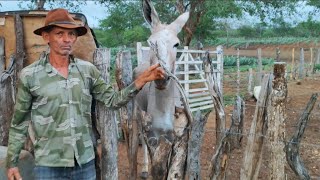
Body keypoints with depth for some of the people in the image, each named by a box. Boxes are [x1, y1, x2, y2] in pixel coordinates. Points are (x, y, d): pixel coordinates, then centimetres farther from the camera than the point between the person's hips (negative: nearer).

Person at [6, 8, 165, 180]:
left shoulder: (87, 70, 0)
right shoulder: (29, 75, -6)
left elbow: (113, 100, 4)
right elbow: (19, 122, 1)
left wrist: (142, 79, -8)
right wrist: (12, 162, 4)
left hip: (85, 161, 3)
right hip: (48, 165, -2)